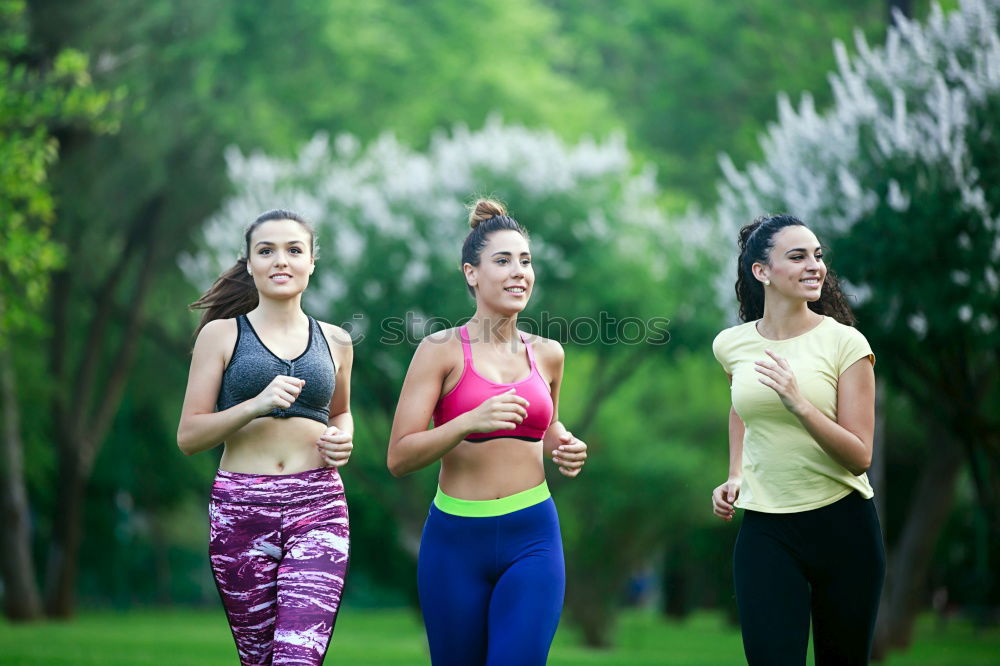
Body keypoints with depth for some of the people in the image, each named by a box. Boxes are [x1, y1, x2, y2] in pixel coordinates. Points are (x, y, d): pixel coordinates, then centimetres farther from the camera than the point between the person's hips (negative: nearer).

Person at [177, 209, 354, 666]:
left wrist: (342, 439, 7)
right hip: (240, 510, -1)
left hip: (317, 508, 1)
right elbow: (188, 436, 1)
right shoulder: (222, 335, 5)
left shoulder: (334, 341, 13)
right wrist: (256, 405, -14)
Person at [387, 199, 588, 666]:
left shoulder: (546, 354, 8)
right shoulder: (442, 350, -4)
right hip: (456, 539, -2)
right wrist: (471, 422, -24)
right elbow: (399, 458, -10)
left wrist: (563, 448, 6)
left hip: (533, 538, 2)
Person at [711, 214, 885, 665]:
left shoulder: (843, 343, -8)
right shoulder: (732, 345, 2)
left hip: (842, 526, -2)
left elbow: (859, 457, -12)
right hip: (765, 530, 2)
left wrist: (800, 405, -25)